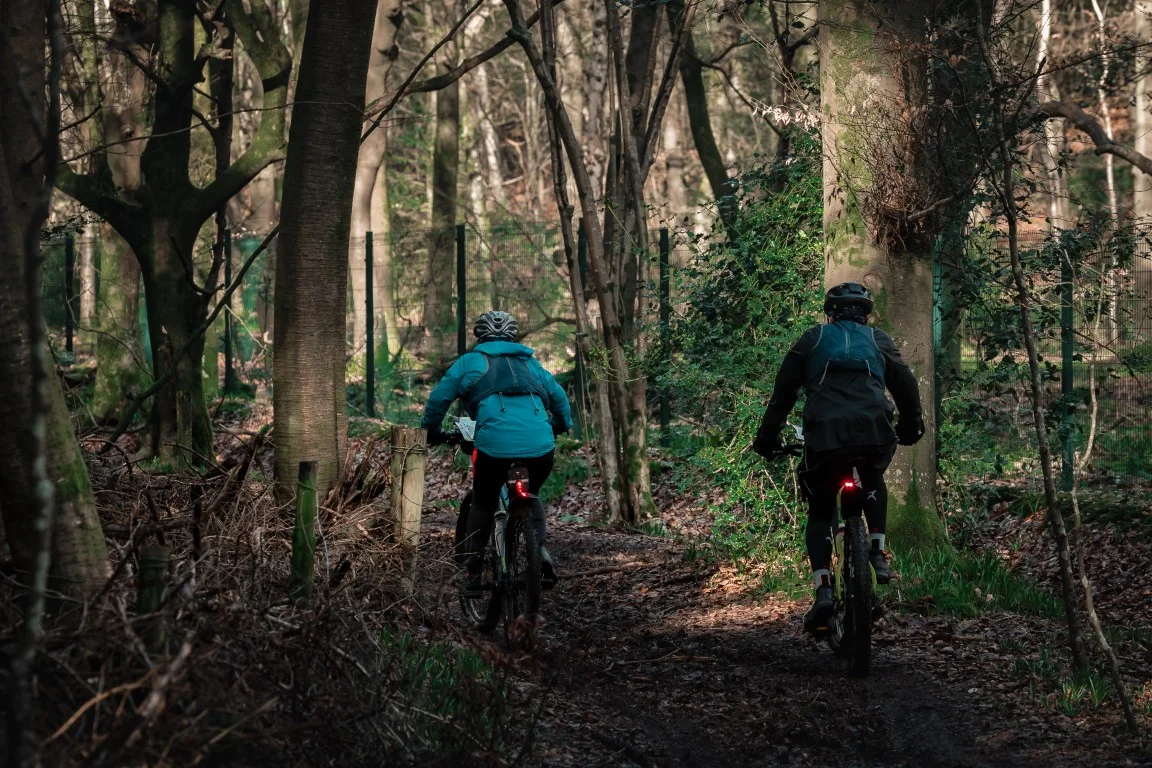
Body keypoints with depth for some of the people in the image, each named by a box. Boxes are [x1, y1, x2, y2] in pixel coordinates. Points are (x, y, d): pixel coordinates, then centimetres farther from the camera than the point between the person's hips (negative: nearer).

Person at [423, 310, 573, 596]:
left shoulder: (470, 361, 18)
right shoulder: (530, 362, 28)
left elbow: (439, 397, 16)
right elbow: (559, 397, 31)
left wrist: (432, 431, 30)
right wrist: (561, 426, 49)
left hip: (494, 444, -3)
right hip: (540, 446, 3)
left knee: (483, 504, 18)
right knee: (531, 497, 28)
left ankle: (472, 572, 13)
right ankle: (540, 550, 7)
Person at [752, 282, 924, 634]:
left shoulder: (813, 338, 20)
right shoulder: (878, 340, 22)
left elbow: (783, 390, 18)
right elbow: (906, 386, 21)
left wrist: (767, 437, 24)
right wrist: (911, 427, 37)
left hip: (826, 435, -1)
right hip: (875, 434, 1)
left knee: (820, 512, 17)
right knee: (873, 482, 36)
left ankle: (823, 589, -3)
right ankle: (879, 553, 18)